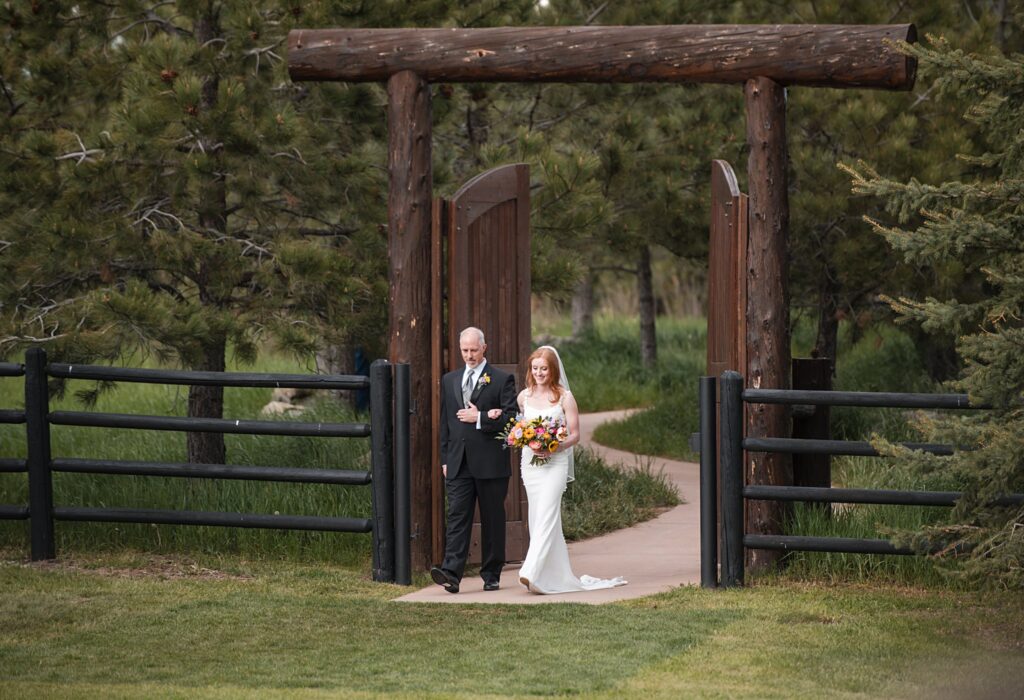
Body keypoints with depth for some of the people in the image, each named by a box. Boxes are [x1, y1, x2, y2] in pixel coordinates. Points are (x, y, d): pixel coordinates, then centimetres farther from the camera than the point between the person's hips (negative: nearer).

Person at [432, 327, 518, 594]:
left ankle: (491, 576, 11)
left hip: (491, 464, -3)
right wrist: (445, 459, 11)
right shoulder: (449, 381, 15)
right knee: (457, 517, -8)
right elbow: (445, 422, 17)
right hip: (459, 464, 3)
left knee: (492, 520, 4)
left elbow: (512, 419, -6)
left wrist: (480, 419, -13)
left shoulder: (502, 380, 1)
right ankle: (451, 573, -19)